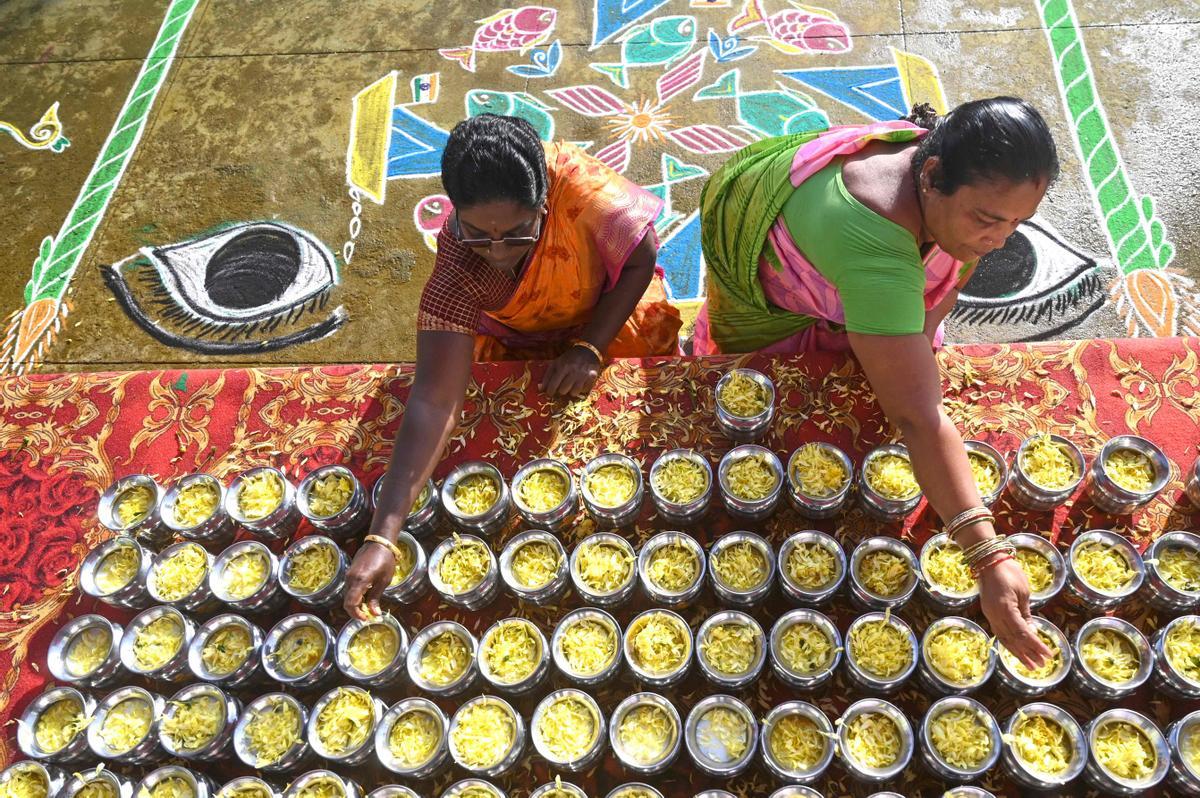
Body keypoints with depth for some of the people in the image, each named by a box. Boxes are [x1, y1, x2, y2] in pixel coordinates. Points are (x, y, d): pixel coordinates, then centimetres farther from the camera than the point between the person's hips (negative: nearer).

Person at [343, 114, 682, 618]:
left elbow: (641, 257, -21)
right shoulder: (457, 273, -37)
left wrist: (591, 348, -30)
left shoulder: (569, 176, -38)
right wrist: (382, 538, -49)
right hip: (520, 344, 0)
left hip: (610, 311, 1)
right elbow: (434, 402, -42)